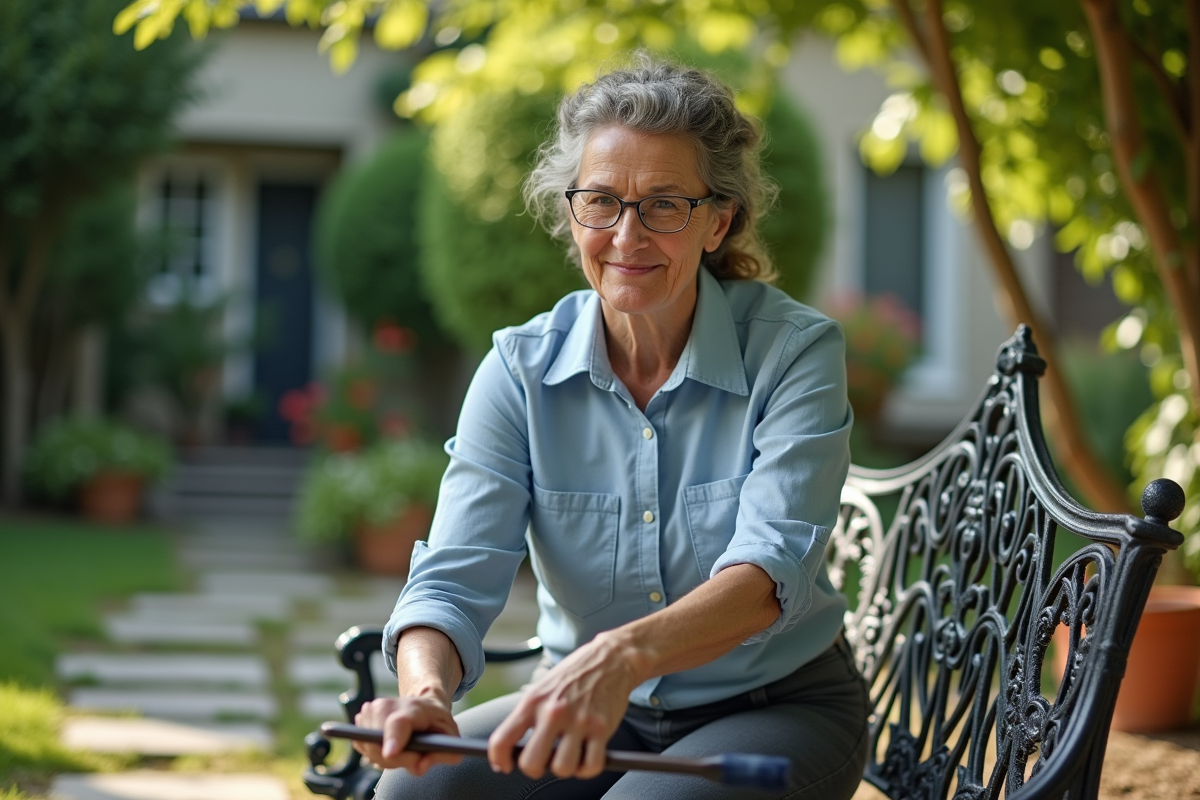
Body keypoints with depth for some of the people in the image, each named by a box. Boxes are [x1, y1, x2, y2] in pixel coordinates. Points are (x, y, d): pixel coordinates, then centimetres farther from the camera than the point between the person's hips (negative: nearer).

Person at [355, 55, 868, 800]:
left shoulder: (796, 349, -14)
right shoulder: (522, 368, -6)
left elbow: (773, 566, -28)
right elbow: (455, 577, -15)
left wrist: (622, 655, -49)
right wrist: (425, 691, -40)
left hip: (775, 707, -2)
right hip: (591, 709, 3)